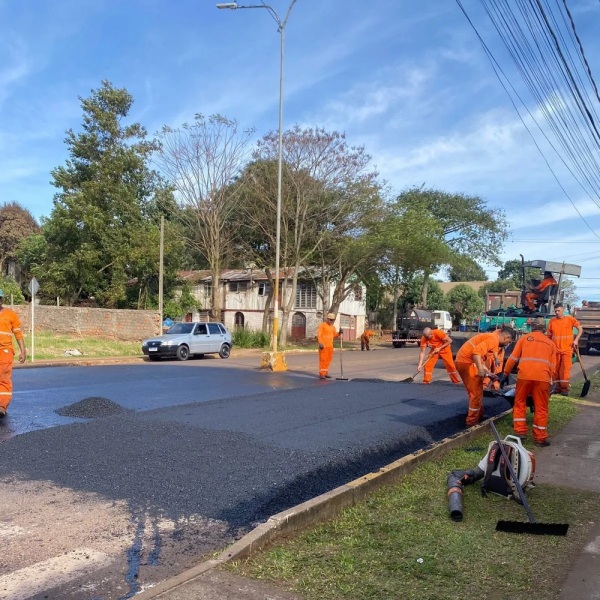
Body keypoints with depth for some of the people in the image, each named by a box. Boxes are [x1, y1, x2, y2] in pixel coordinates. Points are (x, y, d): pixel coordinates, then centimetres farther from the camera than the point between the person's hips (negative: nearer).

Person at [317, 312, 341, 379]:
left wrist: (339, 333, -3)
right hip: (323, 345, -8)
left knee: (328, 359, 11)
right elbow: (319, 334, -13)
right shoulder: (322, 325, -7)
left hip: (330, 345, 8)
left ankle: (325, 373, 19)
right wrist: (320, 343, -22)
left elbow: (334, 335, 17)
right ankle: (321, 374, -5)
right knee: (323, 359, -8)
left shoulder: (332, 327, 15)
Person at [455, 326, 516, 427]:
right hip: (467, 362, -10)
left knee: (476, 392, 21)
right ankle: (472, 421, 5)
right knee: (476, 393, -2)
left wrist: (489, 373, 22)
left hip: (464, 361, 10)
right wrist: (480, 370, -32)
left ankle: (479, 416, 32)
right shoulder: (493, 339, -13)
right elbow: (476, 352, -27)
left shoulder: (490, 338, 19)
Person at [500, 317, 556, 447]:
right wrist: (550, 382, 24)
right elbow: (553, 366, 17)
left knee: (519, 403, 16)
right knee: (541, 408, 8)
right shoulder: (550, 343, 23)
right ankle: (540, 438, 12)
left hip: (524, 375, -1)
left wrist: (505, 374, 16)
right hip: (543, 377, 1)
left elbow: (513, 358, 10)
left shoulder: (524, 338, 17)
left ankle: (520, 431, 13)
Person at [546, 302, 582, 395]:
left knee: (565, 369, -6)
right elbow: (548, 335, 10)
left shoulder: (570, 319, -1)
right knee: (556, 369, 6)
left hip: (567, 349, -2)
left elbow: (580, 329, 5)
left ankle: (565, 388, 0)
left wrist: (576, 340, -5)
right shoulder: (552, 321, 4)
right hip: (555, 349, 3)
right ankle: (558, 387, 16)